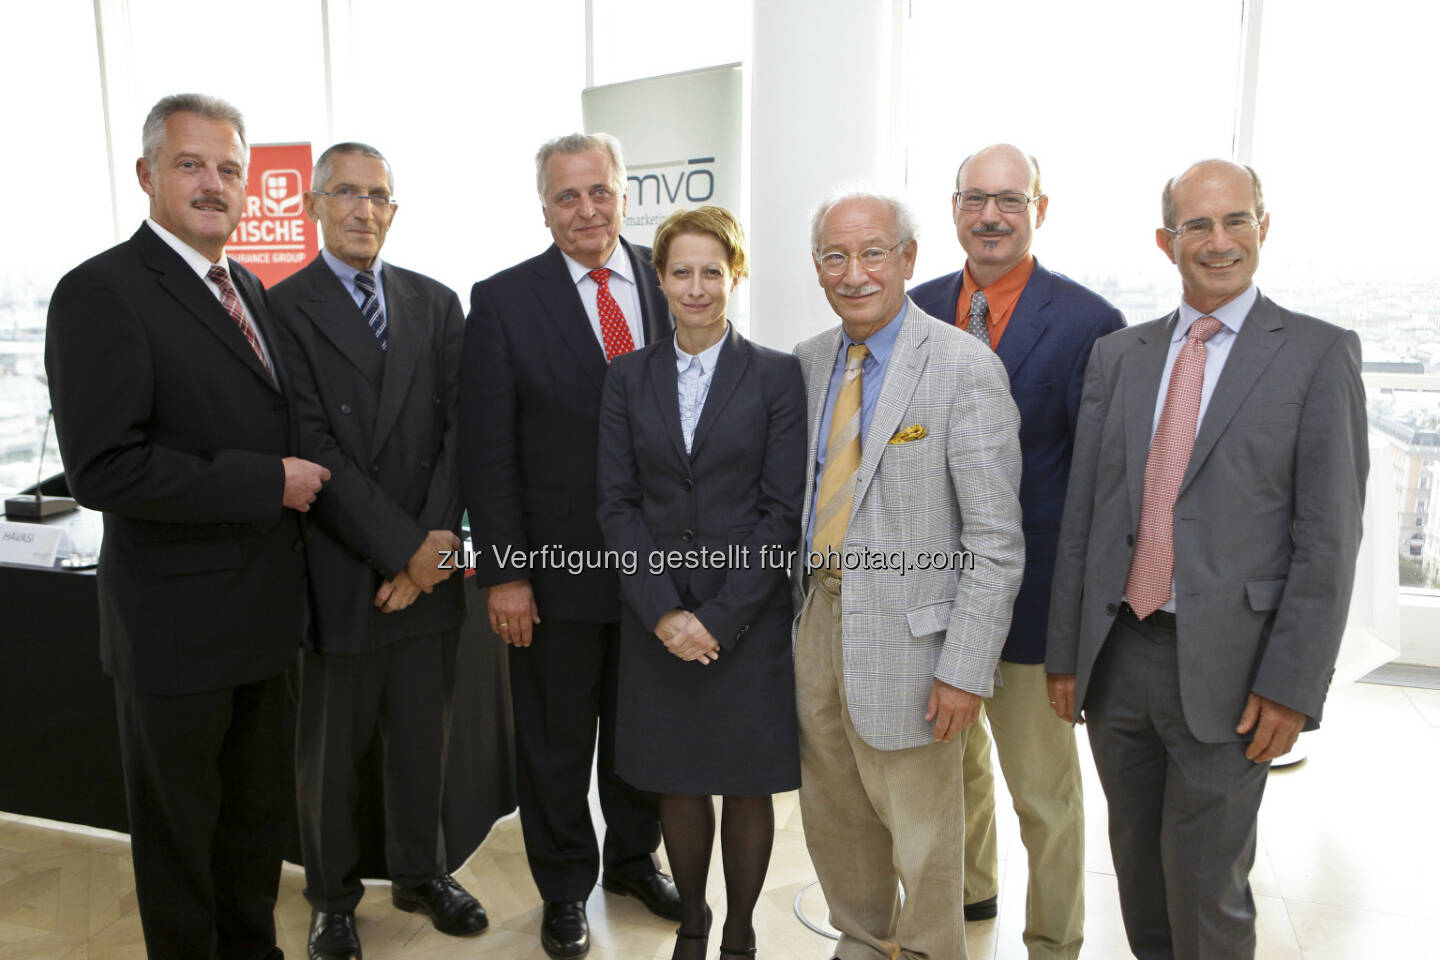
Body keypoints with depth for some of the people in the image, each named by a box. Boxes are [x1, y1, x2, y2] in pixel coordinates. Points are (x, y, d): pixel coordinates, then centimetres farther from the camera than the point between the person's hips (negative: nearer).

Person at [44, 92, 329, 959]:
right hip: (179, 621, -7)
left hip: (263, 611, 8)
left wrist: (299, 478, 3)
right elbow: (104, 469, -24)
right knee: (179, 830, 13)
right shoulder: (102, 293, -15)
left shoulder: (250, 289, 10)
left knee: (260, 813, 22)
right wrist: (269, 484, -21)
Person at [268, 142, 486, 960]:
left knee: (425, 736, 15)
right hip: (339, 573, -3)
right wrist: (405, 547, -15)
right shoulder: (283, 309, -4)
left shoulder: (437, 303, 8)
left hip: (429, 566, 3)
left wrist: (438, 539, -10)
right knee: (332, 748, 12)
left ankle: (421, 872, 36)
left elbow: (458, 428, 2)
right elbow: (313, 449, -12)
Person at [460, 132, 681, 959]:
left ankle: (634, 858, 44)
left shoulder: (670, 282, 1)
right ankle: (565, 890, 37)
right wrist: (504, 573, -11)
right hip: (557, 566, -2)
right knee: (556, 742, 14)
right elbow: (488, 451, -7)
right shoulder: (503, 302, -6)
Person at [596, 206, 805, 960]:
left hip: (750, 621, -2)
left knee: (748, 786, 10)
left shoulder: (777, 375, -2)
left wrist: (721, 616, -13)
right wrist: (663, 610, -10)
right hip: (656, 622, 2)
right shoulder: (628, 377, 5)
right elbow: (617, 504, 1)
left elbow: (782, 510, -7)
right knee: (677, 785, 13)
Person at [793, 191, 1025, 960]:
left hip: (906, 636, -6)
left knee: (921, 833, 11)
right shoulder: (809, 361, 6)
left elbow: (996, 541, -15)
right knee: (833, 818, 20)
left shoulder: (965, 368, -13)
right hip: (819, 617, 6)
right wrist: (791, 605, 8)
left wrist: (964, 669, -17)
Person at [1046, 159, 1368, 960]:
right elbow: (1083, 512, 7)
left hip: (1224, 668, -3)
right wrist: (1065, 652, 6)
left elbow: (1329, 533, -6)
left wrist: (1291, 683, -11)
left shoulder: (1320, 354, -2)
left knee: (1206, 882, 8)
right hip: (1115, 655, 4)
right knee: (1137, 863, 18)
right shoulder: (1117, 356, 8)